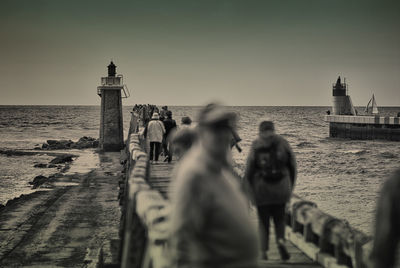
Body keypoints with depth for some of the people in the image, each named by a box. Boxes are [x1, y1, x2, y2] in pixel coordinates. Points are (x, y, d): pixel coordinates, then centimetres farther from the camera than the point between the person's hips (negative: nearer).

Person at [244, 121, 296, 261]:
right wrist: (291, 186, 13)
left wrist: (248, 190, 3)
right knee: (279, 218, 14)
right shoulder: (283, 143, 2)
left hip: (262, 188, -1)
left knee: (264, 221, 10)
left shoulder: (256, 145, -3)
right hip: (281, 187, 1)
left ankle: (264, 250, 7)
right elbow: (293, 166, 4)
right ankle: (281, 240, -11)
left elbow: (249, 170, -5)